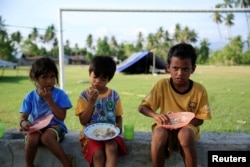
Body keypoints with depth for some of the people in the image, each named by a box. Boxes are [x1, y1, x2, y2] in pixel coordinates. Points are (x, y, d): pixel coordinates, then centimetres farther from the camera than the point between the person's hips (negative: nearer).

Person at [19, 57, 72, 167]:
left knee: (46, 137, -36)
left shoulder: (60, 94, -6)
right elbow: (23, 116, 2)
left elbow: (61, 117, -12)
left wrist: (49, 100, -18)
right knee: (31, 139, -32)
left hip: (55, 126, -2)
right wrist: (24, 123, -23)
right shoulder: (30, 96, 2)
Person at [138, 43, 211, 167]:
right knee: (159, 134, -34)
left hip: (187, 126, 0)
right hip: (165, 127, 0)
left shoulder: (199, 90, -11)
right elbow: (142, 107, -8)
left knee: (185, 135, -35)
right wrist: (156, 115, -29)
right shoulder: (162, 85, -12)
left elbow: (200, 119, -3)